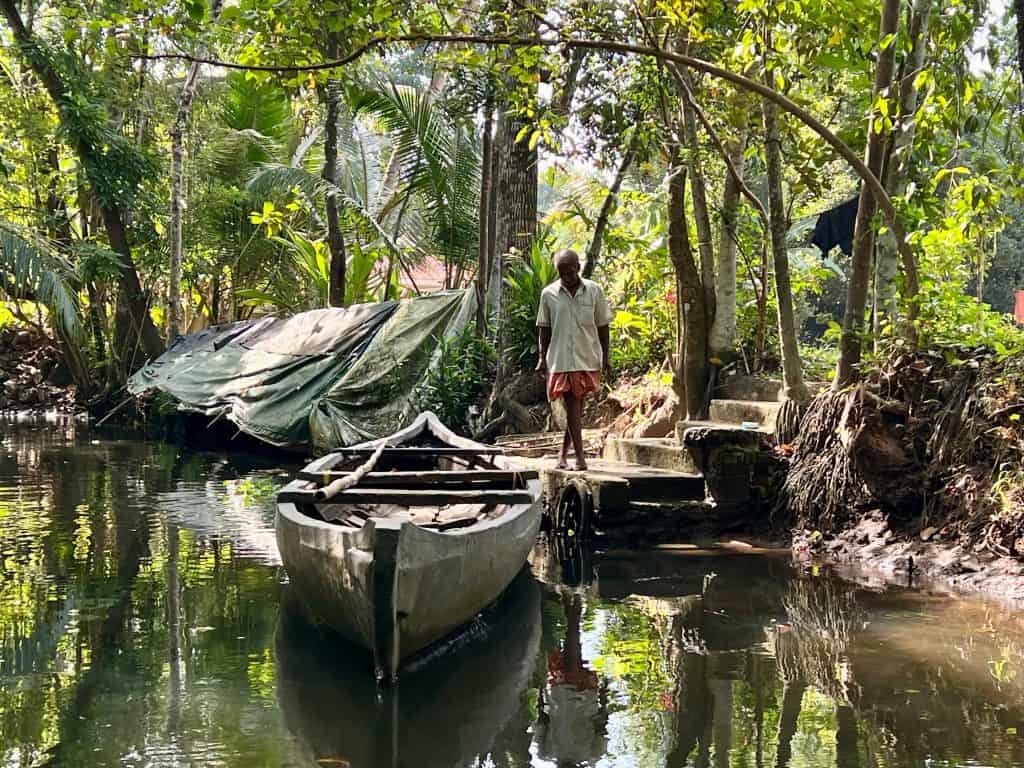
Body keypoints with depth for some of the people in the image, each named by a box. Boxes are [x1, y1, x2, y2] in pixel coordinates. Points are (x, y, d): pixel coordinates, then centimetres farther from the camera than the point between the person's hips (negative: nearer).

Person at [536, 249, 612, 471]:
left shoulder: (594, 291, 2)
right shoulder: (549, 294, 1)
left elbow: (602, 325, 7)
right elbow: (544, 328, 6)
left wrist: (605, 355, 4)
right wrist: (542, 358, 2)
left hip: (588, 359, 1)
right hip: (561, 359, -1)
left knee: (577, 407, 7)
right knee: (572, 407, -6)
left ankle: (564, 453, 19)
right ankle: (579, 456, -7)